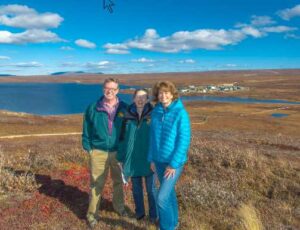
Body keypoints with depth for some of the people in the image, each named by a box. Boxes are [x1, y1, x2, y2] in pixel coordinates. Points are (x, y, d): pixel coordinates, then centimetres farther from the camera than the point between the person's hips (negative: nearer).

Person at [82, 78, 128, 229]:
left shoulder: (124, 108, -2)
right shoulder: (93, 108, -5)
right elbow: (86, 130, 2)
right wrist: (88, 147, -3)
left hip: (118, 152, 2)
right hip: (98, 152, -2)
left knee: (118, 181, 19)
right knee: (96, 184, 6)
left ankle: (119, 206, 41)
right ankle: (92, 214, 23)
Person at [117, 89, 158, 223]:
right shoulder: (128, 116, -1)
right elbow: (122, 138, 4)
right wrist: (121, 158, 4)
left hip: (148, 159, -2)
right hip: (132, 159, 3)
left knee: (151, 189, 10)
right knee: (136, 188, 17)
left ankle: (153, 215, 29)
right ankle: (139, 212, 37)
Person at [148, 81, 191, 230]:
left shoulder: (180, 113, -16)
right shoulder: (156, 112, 1)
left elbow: (184, 140, -17)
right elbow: (153, 137, 8)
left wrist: (174, 163, -17)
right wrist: (152, 159, 7)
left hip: (174, 161, -5)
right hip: (159, 160, 6)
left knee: (162, 198, -7)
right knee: (169, 192, 20)